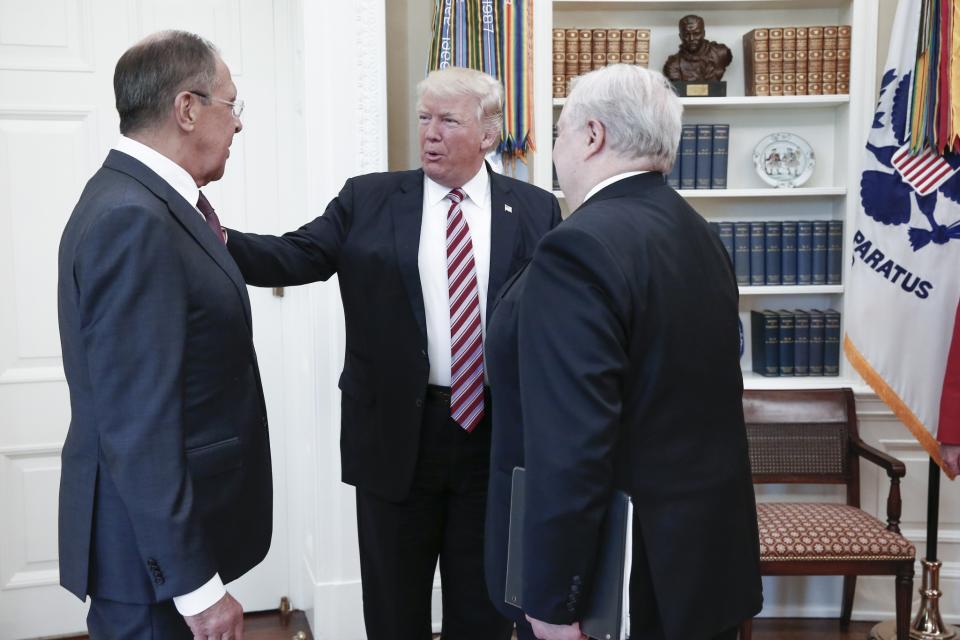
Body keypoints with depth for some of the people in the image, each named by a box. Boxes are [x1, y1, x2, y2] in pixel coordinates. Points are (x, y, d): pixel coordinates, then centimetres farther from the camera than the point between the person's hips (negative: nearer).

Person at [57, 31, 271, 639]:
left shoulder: (142, 201, 7)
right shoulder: (133, 221, -23)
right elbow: (139, 426, -26)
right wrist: (196, 585, -24)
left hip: (172, 526, 9)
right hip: (155, 543, -9)